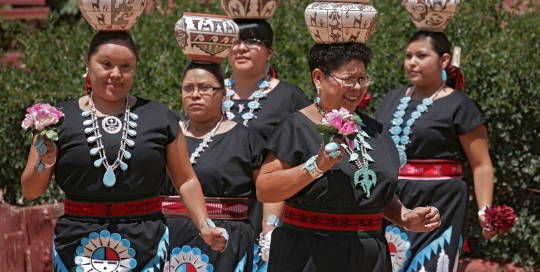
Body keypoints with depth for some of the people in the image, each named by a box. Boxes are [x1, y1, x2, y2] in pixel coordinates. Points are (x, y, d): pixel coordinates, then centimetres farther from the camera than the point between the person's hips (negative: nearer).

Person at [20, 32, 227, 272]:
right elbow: (30, 191, 4)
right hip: (78, 246, 0)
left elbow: (185, 180, 11)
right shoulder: (61, 118, 3)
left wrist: (204, 226, -2)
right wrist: (45, 162, -16)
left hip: (145, 245, 0)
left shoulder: (159, 117, 5)